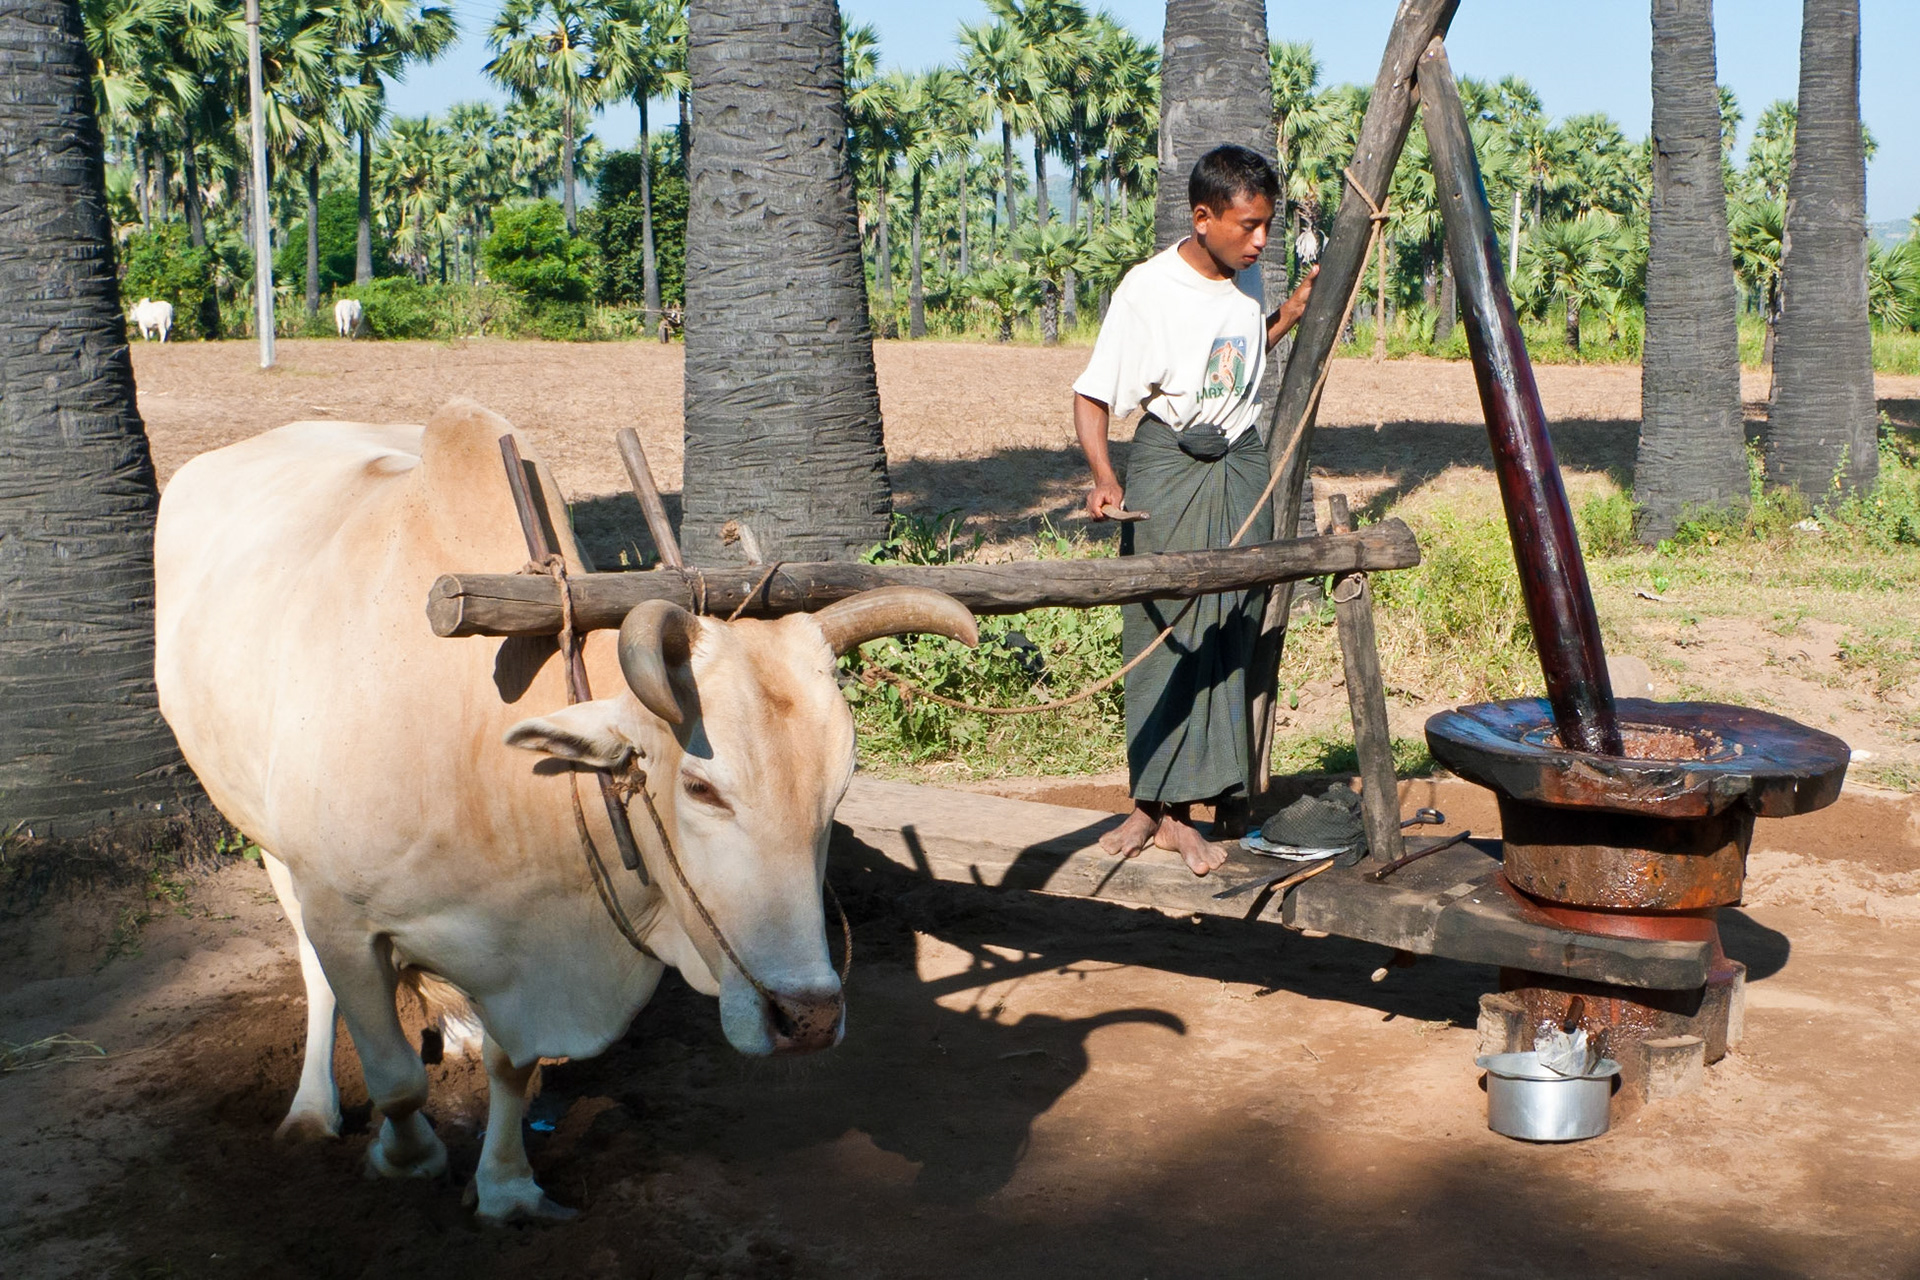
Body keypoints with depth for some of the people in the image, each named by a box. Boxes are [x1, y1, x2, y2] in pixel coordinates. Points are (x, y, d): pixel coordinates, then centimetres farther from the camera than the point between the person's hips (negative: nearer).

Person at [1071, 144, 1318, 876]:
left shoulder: (1246, 281, 6)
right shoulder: (1149, 289, -13)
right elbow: (1093, 395, -15)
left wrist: (1293, 313, 10)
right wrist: (1103, 478, -31)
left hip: (1241, 467, 5)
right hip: (1169, 465, -5)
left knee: (1228, 635, 1)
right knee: (1161, 633, -3)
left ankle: (1179, 811, 7)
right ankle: (1151, 803, 10)